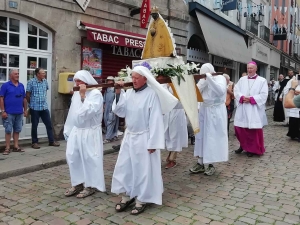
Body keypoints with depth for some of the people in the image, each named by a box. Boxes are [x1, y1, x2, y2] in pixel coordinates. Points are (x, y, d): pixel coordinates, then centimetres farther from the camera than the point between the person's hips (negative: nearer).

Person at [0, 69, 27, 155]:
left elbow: (24, 99, 14)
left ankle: (16, 146, 19)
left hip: (19, 112, 5)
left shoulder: (21, 85, 10)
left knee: (17, 130, 10)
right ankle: (7, 148, 8)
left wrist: (25, 110, 10)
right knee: (8, 130, 1)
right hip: (9, 112, -4)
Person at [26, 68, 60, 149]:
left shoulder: (45, 81, 6)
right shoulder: (31, 82, -10)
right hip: (35, 108, -5)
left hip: (44, 107, 5)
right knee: (34, 125, 6)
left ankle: (51, 141, 14)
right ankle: (35, 142, 16)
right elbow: (27, 94, -5)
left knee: (49, 124, 6)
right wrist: (31, 103, 5)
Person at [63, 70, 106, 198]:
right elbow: (72, 113, 15)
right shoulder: (76, 93, 11)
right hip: (76, 131, 8)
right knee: (72, 157, 10)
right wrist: (68, 130, 16)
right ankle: (78, 183, 24)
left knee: (89, 159, 1)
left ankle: (90, 186, 16)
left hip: (90, 133, -7)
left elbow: (89, 111, -24)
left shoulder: (96, 94, -12)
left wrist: (83, 96, -20)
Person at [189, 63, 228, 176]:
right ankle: (200, 163, 16)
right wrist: (203, 81, -12)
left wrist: (209, 78, -26)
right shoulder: (203, 80, 8)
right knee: (201, 136, 7)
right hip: (204, 110, 6)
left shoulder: (220, 78, -8)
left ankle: (211, 164, 12)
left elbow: (221, 91, -28)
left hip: (215, 112, -6)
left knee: (213, 137, 0)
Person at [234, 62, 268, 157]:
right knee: (239, 127, 5)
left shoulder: (262, 81, 1)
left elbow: (263, 95, -7)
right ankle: (243, 145, 27)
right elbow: (236, 91, 4)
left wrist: (251, 99, -16)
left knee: (254, 129, 1)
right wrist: (242, 97, -14)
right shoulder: (242, 79, 11)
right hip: (242, 109, 4)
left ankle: (252, 149, 18)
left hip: (254, 110, -3)